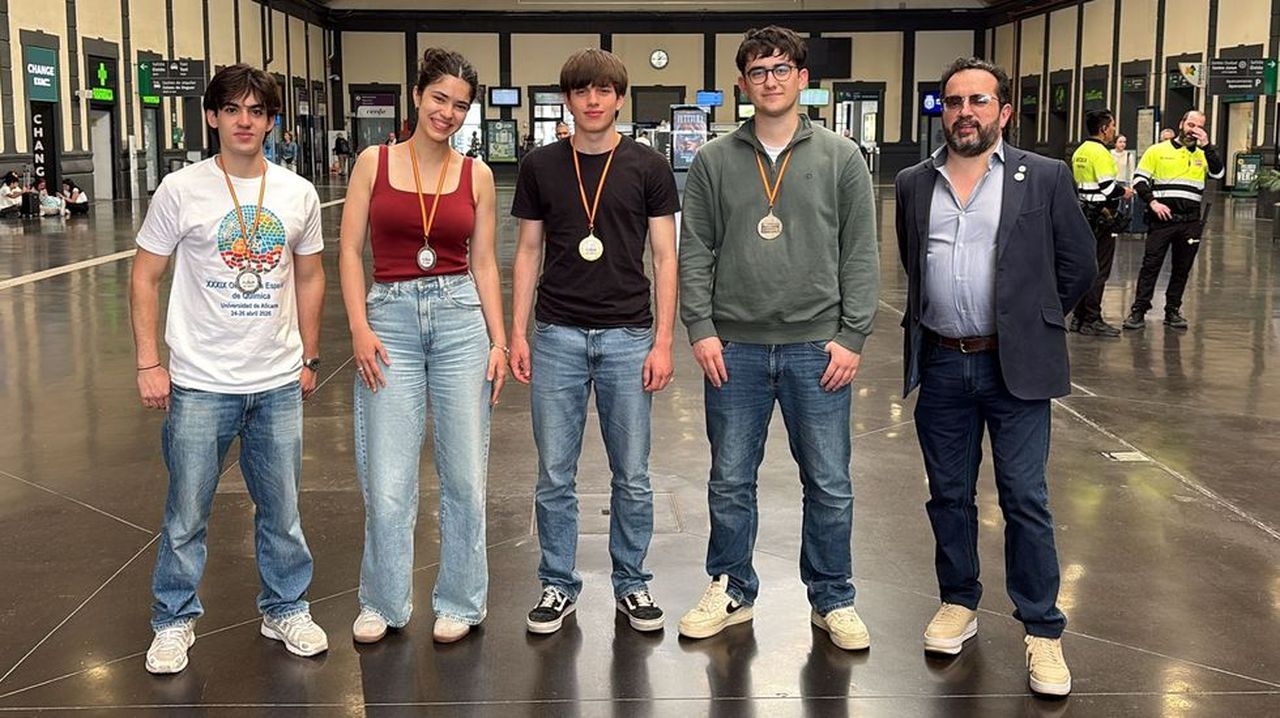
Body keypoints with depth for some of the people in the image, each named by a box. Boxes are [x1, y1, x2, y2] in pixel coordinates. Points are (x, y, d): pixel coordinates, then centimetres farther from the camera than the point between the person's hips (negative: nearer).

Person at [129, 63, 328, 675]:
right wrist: (148, 364, -5)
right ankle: (174, 620, 24)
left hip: (279, 383, 2)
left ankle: (286, 609, 29)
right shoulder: (181, 190, -4)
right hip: (199, 384, -2)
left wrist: (308, 358, 14)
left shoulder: (297, 194, 4)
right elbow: (145, 279, 0)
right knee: (186, 514, 6)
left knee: (282, 509, 12)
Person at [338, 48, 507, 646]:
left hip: (461, 317, 1)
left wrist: (499, 341, 1)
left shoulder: (476, 175, 7)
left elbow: (483, 264, 8)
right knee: (387, 480, 0)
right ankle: (383, 603, 19)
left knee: (465, 473, 5)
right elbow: (350, 252, 2)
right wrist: (360, 329, -8)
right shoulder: (374, 163, 3)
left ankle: (460, 602, 22)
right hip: (390, 317, -1)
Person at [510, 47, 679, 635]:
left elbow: (664, 257, 1)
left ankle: (632, 584, 23)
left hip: (628, 336, -1)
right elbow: (528, 252, 8)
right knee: (554, 475, 6)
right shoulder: (541, 167, 5)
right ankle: (558, 586, 20)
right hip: (558, 337, 1)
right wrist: (516, 334, 2)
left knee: (632, 476, 7)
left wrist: (663, 341, -5)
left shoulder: (648, 168, 1)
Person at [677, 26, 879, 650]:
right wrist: (700, 328, -5)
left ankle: (832, 599, 22)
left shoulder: (841, 158, 3)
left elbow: (860, 254, 1)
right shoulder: (714, 161, 5)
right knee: (730, 482, 10)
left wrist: (852, 336, -6)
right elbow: (694, 252, 4)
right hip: (734, 348, 1)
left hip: (817, 347, -1)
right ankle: (731, 590, 27)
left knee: (829, 484, 6)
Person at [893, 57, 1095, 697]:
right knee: (948, 495, 13)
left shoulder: (1044, 178, -2)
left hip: (1014, 366, -3)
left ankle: (1043, 631, 10)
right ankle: (958, 603, 30)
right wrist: (933, 321, 13)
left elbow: (1077, 266, 3)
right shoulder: (914, 184, 7)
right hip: (940, 364, 3)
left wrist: (1027, 322, 5)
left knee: (1025, 500, -1)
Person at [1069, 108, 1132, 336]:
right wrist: (1124, 192, -2)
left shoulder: (1080, 151, 13)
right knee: (1099, 269, -5)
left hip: (1084, 213, 9)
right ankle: (1092, 321, -3)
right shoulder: (1101, 153, -15)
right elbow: (1108, 188, -21)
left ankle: (1079, 317, 17)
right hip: (1101, 216, -9)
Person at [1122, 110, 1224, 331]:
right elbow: (1139, 179, 2)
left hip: (1191, 221, 3)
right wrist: (1152, 202, -11)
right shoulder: (1158, 151, 3)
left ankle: (1173, 311, 17)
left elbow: (1218, 173, -5)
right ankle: (1138, 311, -2)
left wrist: (1206, 146, -10)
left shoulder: (1203, 154, 11)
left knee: (1182, 269, 8)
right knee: (1151, 265, -4)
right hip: (1162, 218, -3)